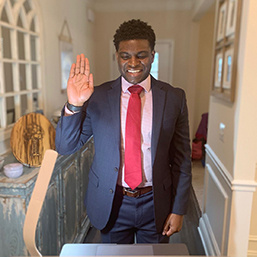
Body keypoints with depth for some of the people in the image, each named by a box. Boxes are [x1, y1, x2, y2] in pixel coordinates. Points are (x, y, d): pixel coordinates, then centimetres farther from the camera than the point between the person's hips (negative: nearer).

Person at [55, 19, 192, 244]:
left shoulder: (174, 98, -6)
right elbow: (65, 147, -8)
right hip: (112, 204, 0)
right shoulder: (97, 97, -7)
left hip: (156, 203, 1)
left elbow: (182, 159, -2)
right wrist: (74, 105, -25)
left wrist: (178, 209, -2)